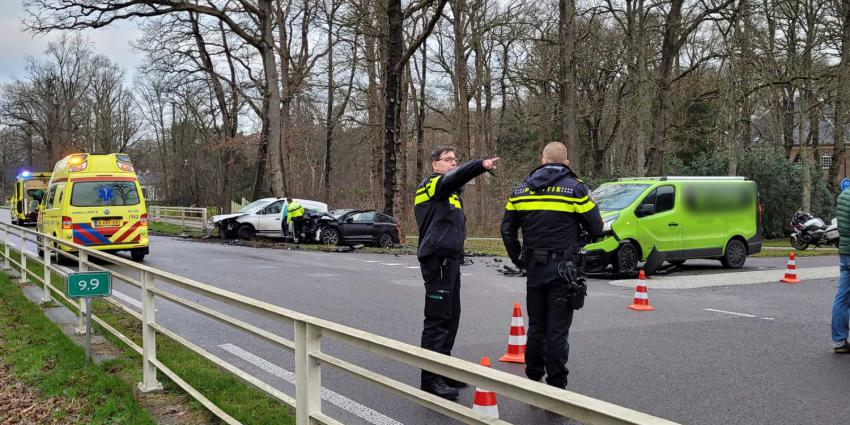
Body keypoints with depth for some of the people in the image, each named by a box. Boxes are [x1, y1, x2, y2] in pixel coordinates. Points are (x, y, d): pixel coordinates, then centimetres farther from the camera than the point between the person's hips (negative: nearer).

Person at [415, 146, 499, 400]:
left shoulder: (448, 192, 24)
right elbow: (454, 177, -27)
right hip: (437, 258, -10)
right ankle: (430, 379, -8)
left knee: (450, 317, 15)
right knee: (437, 319, -10)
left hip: (449, 258, 10)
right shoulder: (433, 183, -7)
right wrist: (482, 165, -43)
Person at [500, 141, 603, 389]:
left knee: (536, 326, 17)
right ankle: (556, 386, 3)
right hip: (563, 267, -4)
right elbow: (595, 228, -4)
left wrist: (518, 259, 20)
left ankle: (533, 377, 27)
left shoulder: (520, 190, 7)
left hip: (534, 268, 4)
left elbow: (507, 230, 10)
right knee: (557, 329, 0)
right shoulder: (575, 188, -6)